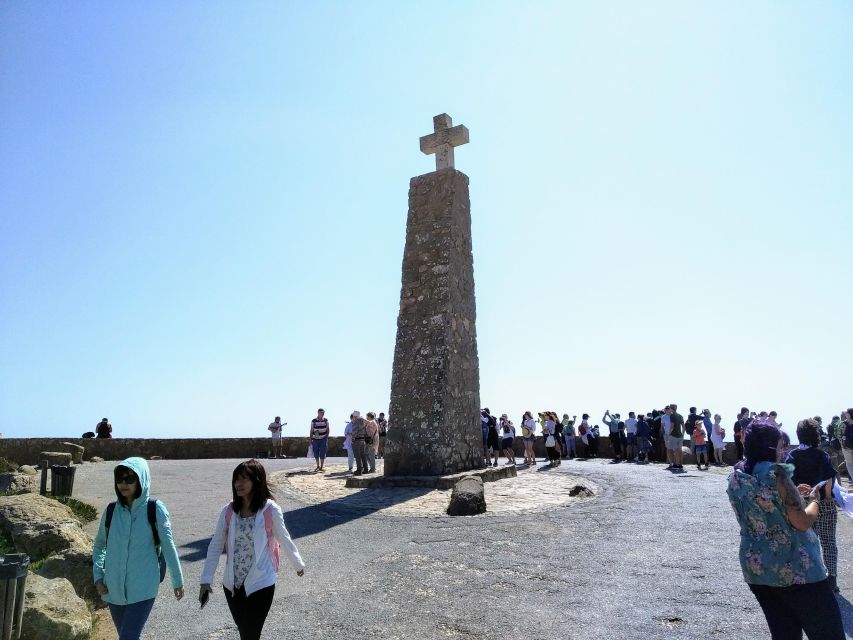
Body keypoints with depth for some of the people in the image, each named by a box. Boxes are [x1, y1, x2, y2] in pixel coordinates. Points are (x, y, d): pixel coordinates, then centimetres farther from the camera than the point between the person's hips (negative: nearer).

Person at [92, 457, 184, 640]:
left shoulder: (155, 509, -12)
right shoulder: (111, 510, -1)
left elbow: (168, 547, -5)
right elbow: (99, 546, 14)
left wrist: (178, 581, 1)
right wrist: (98, 576, 3)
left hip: (143, 588, -4)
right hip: (114, 588, 4)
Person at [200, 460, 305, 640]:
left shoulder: (270, 510, -14)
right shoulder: (228, 511, -5)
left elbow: (284, 539, 0)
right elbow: (215, 546, 1)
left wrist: (298, 564, 12)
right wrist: (206, 580, -4)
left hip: (261, 584, -4)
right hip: (232, 584, 4)